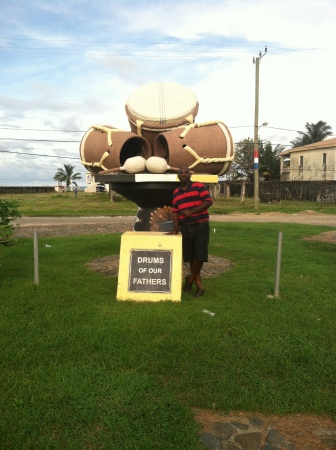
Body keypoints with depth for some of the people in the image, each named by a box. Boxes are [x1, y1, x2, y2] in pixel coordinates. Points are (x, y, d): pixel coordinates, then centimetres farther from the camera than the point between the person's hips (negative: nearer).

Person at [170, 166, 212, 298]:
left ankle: (190, 278, 15)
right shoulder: (176, 192, 12)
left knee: (200, 256, -10)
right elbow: (175, 212, 12)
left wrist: (192, 211, -19)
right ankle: (199, 286, 16)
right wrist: (176, 229, 2)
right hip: (186, 228, 5)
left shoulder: (199, 186, -3)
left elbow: (208, 201, -12)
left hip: (201, 226, -5)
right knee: (190, 258, 6)